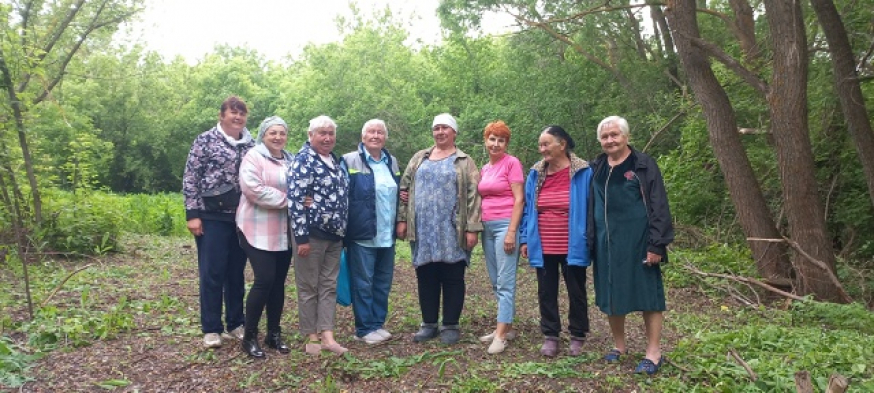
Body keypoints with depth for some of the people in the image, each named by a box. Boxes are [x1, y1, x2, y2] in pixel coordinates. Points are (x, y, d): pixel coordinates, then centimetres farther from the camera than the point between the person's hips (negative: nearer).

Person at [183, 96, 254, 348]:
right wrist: (192, 214, -10)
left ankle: (236, 323, 23)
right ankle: (211, 329, 11)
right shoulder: (206, 140, -2)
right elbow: (190, 178, -5)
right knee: (212, 273, 1)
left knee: (236, 273, 11)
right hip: (212, 217, -4)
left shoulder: (251, 145, 9)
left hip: (241, 218, 4)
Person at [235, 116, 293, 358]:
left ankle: (274, 333, 21)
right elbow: (254, 190, -20)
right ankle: (249, 336, 4)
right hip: (259, 231, -6)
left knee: (278, 282, 10)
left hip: (284, 232, 7)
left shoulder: (290, 160, 15)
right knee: (264, 280, -9)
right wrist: (288, 200, -20)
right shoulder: (253, 157, -7)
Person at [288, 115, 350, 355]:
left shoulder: (334, 160, 14)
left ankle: (327, 336, 11)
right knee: (308, 286, 3)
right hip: (311, 233, -8)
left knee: (329, 285, 7)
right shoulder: (304, 160, -10)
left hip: (334, 234, 8)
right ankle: (312, 338, 12)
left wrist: (342, 231, 19)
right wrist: (302, 237, -21)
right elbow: (296, 200, -17)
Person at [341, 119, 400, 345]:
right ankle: (365, 329, 12)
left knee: (383, 282, 12)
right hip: (362, 234, -6)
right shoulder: (350, 161, -5)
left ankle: (378, 324, 25)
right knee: (363, 283, 1)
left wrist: (398, 223, 13)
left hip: (387, 235, 6)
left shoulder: (392, 162, 14)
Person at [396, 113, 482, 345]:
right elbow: (405, 188, 13)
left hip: (452, 232, -3)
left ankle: (450, 326, 14)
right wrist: (402, 219, 5)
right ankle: (429, 324, 21)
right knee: (426, 278, 9)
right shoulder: (419, 159, 15)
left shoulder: (464, 163, 3)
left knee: (452, 279, 3)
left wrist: (472, 228, -11)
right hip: (423, 231, 4)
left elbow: (473, 196, -4)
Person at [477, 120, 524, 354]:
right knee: (496, 282, 11)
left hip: (505, 225, -8)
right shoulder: (485, 169, 15)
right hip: (487, 227, 8)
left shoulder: (512, 163, -6)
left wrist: (511, 232, -16)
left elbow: (519, 199, -11)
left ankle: (501, 334, -4)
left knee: (505, 283, -7)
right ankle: (507, 327, 21)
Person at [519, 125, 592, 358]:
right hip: (543, 247, 4)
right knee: (546, 292, 11)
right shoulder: (536, 174, 3)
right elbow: (528, 210, 8)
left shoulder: (583, 172, -9)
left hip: (572, 247, -3)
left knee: (576, 292, 11)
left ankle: (578, 337, 26)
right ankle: (550, 336, 23)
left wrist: (590, 241, -8)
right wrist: (525, 239, 3)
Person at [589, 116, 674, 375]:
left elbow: (659, 207, -8)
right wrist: (589, 241, 7)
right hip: (606, 242, 5)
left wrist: (656, 244, -14)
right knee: (611, 293, 10)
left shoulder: (644, 165, -4)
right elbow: (588, 207, 14)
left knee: (647, 293, 1)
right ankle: (619, 345, 26)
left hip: (637, 240, -5)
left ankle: (653, 352, 10)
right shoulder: (596, 169, 10)